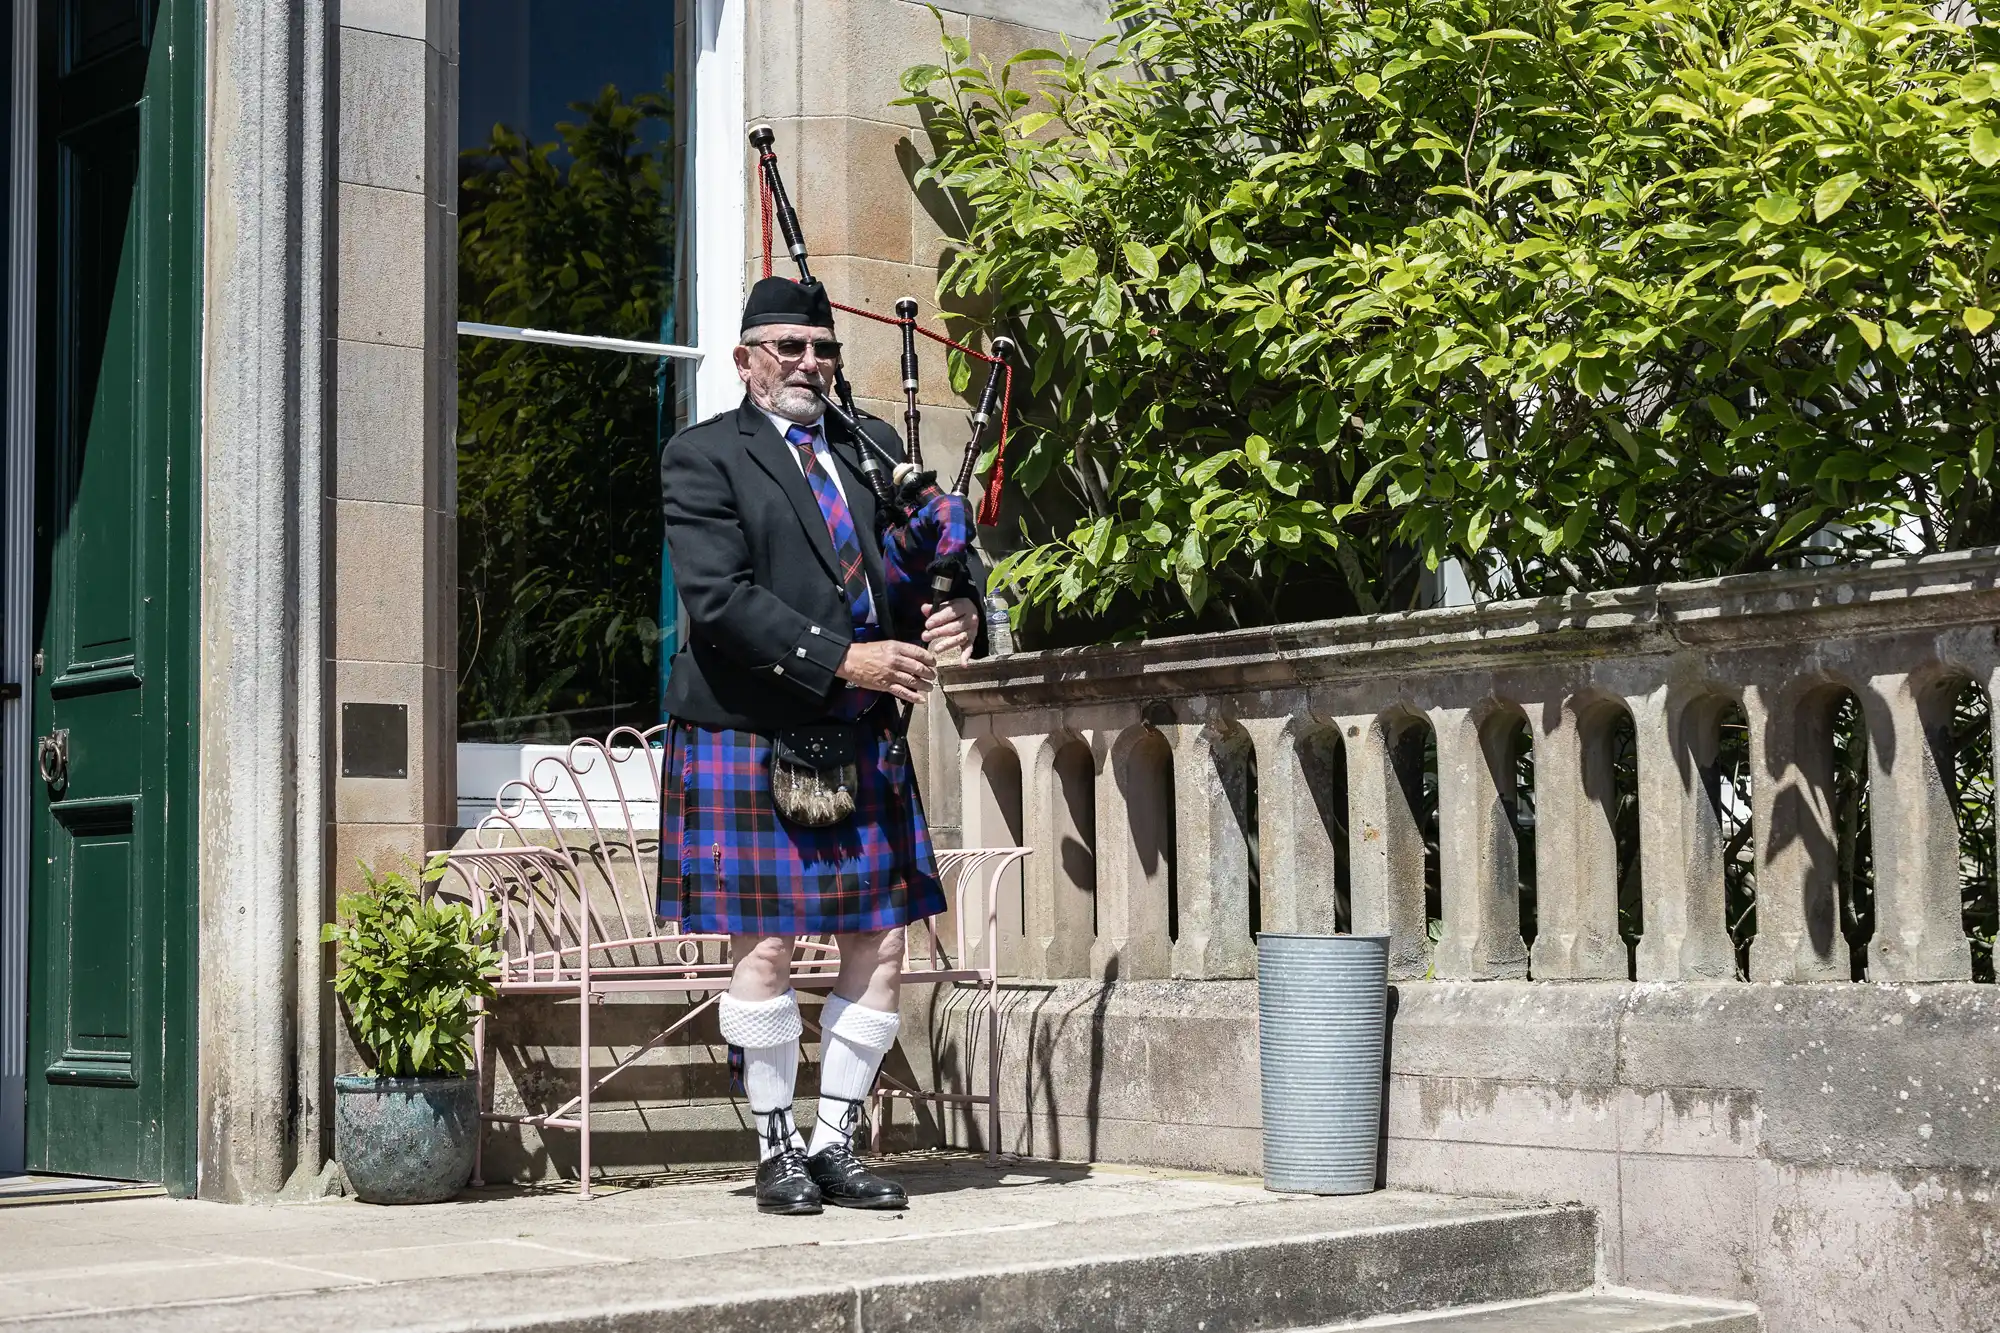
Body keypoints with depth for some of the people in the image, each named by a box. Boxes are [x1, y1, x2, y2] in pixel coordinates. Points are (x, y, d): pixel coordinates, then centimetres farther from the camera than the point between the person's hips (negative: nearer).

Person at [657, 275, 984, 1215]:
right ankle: (776, 1152, 12)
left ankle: (834, 1145, 16)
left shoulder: (873, 447, 16)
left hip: (863, 742, 6)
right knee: (764, 949, -3)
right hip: (752, 740, -5)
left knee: (882, 949, 4)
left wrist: (962, 608, -9)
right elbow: (719, 597, -14)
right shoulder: (702, 458, -2)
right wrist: (845, 662, -19)